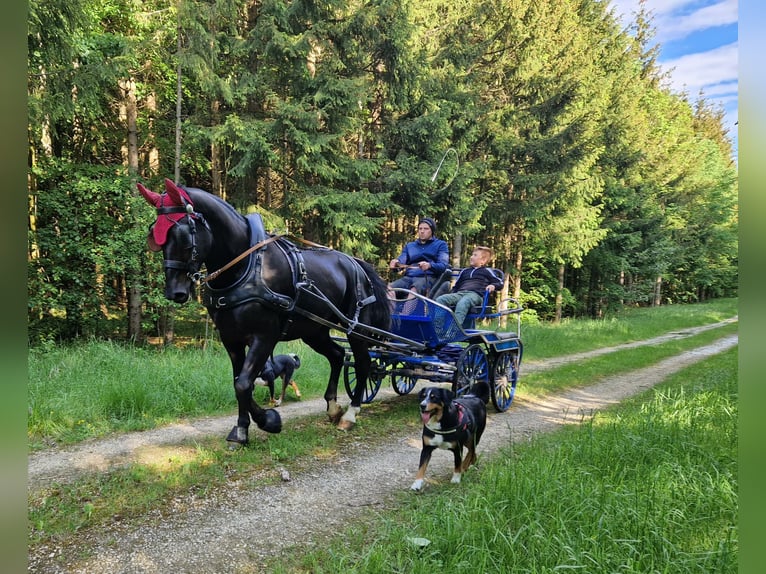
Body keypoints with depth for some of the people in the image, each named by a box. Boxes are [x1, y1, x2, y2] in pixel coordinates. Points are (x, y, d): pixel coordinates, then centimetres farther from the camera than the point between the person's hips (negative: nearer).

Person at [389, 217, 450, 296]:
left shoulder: (440, 244, 16)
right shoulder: (409, 245, 30)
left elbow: (443, 265, 0)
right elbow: (401, 260, 15)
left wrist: (429, 265, -23)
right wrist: (395, 262, -12)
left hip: (428, 277, -4)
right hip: (408, 277, 4)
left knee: (414, 289, -39)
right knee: (389, 287, -29)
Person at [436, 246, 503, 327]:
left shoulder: (486, 271, 18)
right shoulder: (465, 271, 34)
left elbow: (500, 283, 14)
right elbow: (456, 286, 34)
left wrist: (493, 285, -7)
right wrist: (449, 294, 18)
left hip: (475, 294, -5)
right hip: (459, 293, 5)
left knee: (462, 303, -41)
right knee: (440, 299, -24)